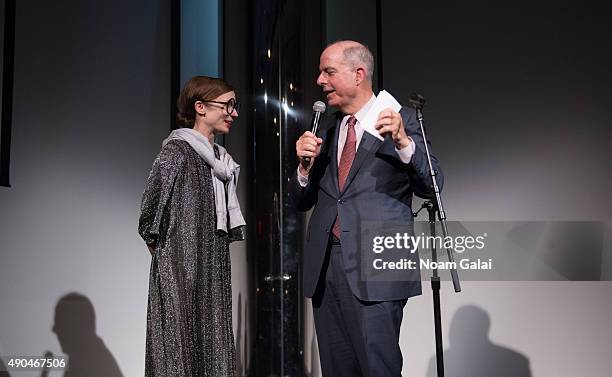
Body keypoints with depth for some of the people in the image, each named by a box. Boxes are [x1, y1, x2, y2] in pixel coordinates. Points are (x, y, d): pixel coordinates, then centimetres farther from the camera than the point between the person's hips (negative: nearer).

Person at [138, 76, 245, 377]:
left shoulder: (221, 160, 14)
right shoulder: (176, 152, -9)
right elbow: (150, 214, -8)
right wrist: (163, 253, 2)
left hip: (214, 272, 7)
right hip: (180, 271, -7)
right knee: (180, 352, -2)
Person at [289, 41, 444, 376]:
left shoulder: (402, 120, 1)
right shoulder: (325, 128, 16)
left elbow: (432, 185, -8)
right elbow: (301, 201, 16)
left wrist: (402, 141, -23)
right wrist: (306, 165, -4)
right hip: (325, 268, 6)